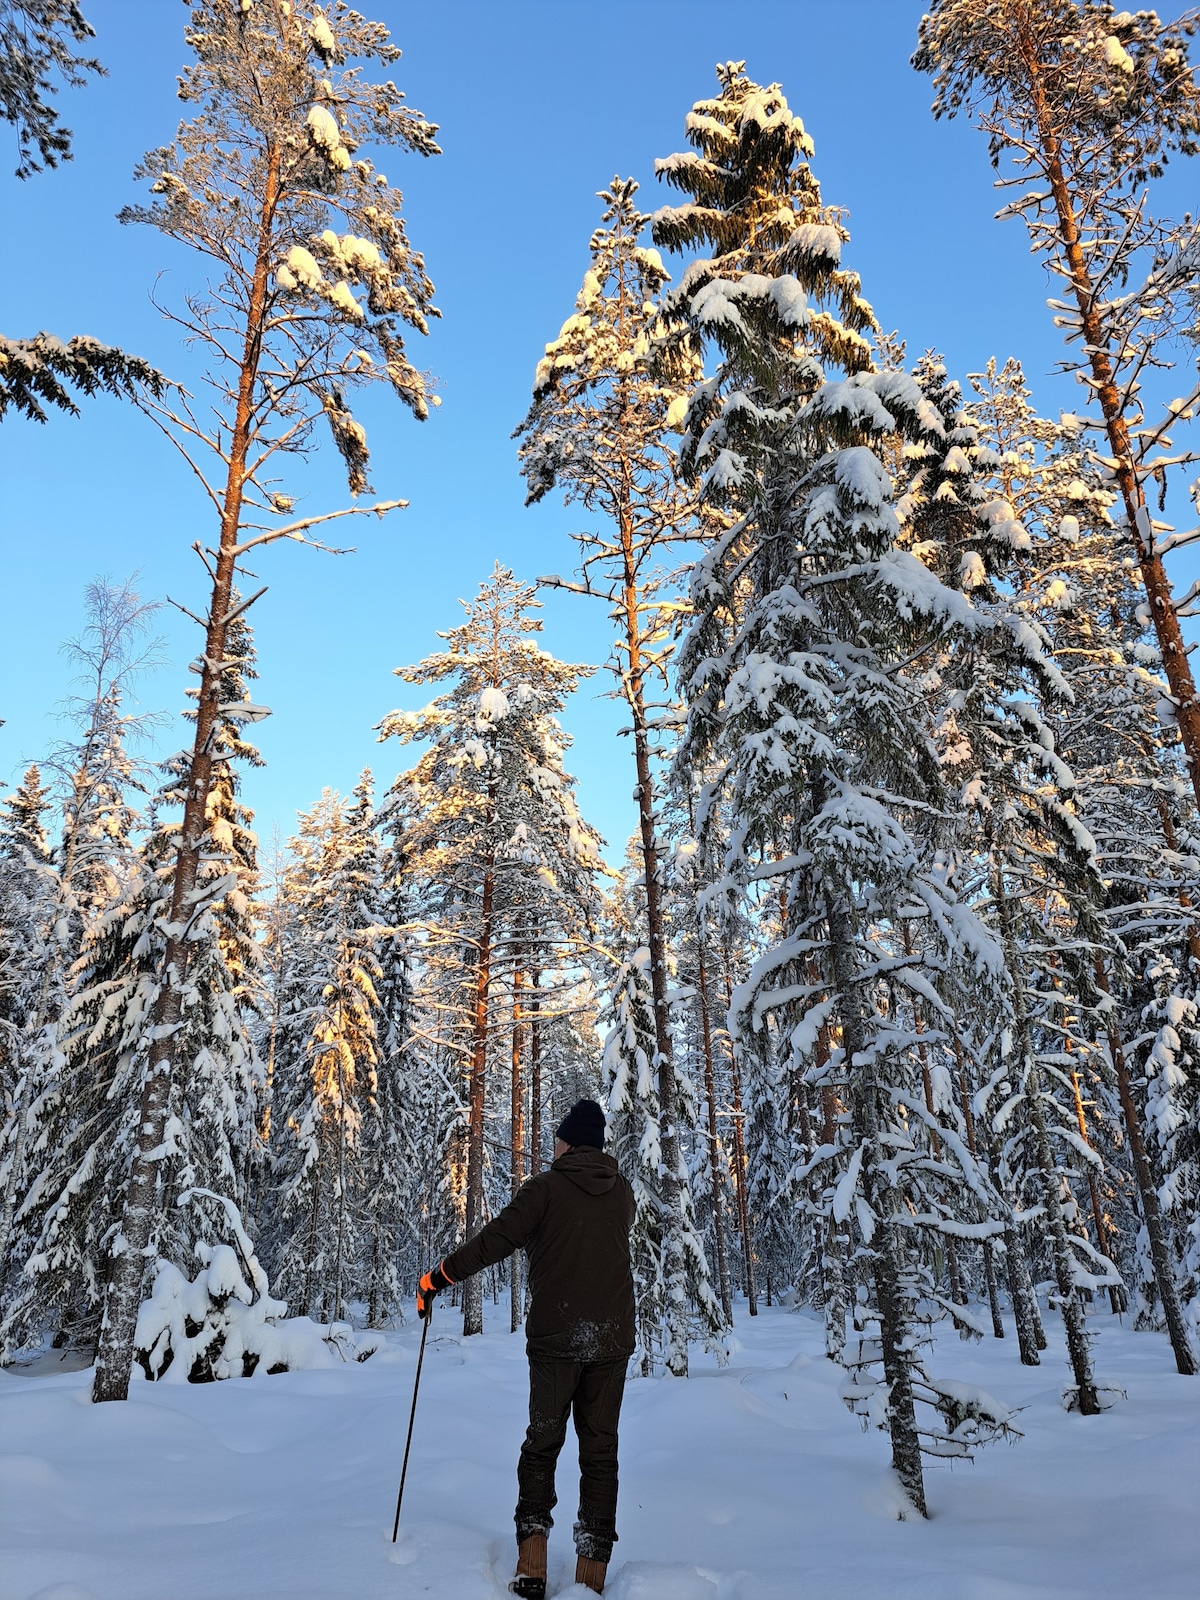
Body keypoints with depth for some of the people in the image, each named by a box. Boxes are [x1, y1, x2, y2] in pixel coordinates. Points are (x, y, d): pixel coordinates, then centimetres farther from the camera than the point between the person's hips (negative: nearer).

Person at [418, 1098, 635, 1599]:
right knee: (600, 1450, 11)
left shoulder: (547, 1188, -8)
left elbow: (493, 1241, -11)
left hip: (555, 1338, -3)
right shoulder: (622, 1193, 5)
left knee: (542, 1442, 14)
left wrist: (437, 1278, -1)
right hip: (613, 1338, 3)